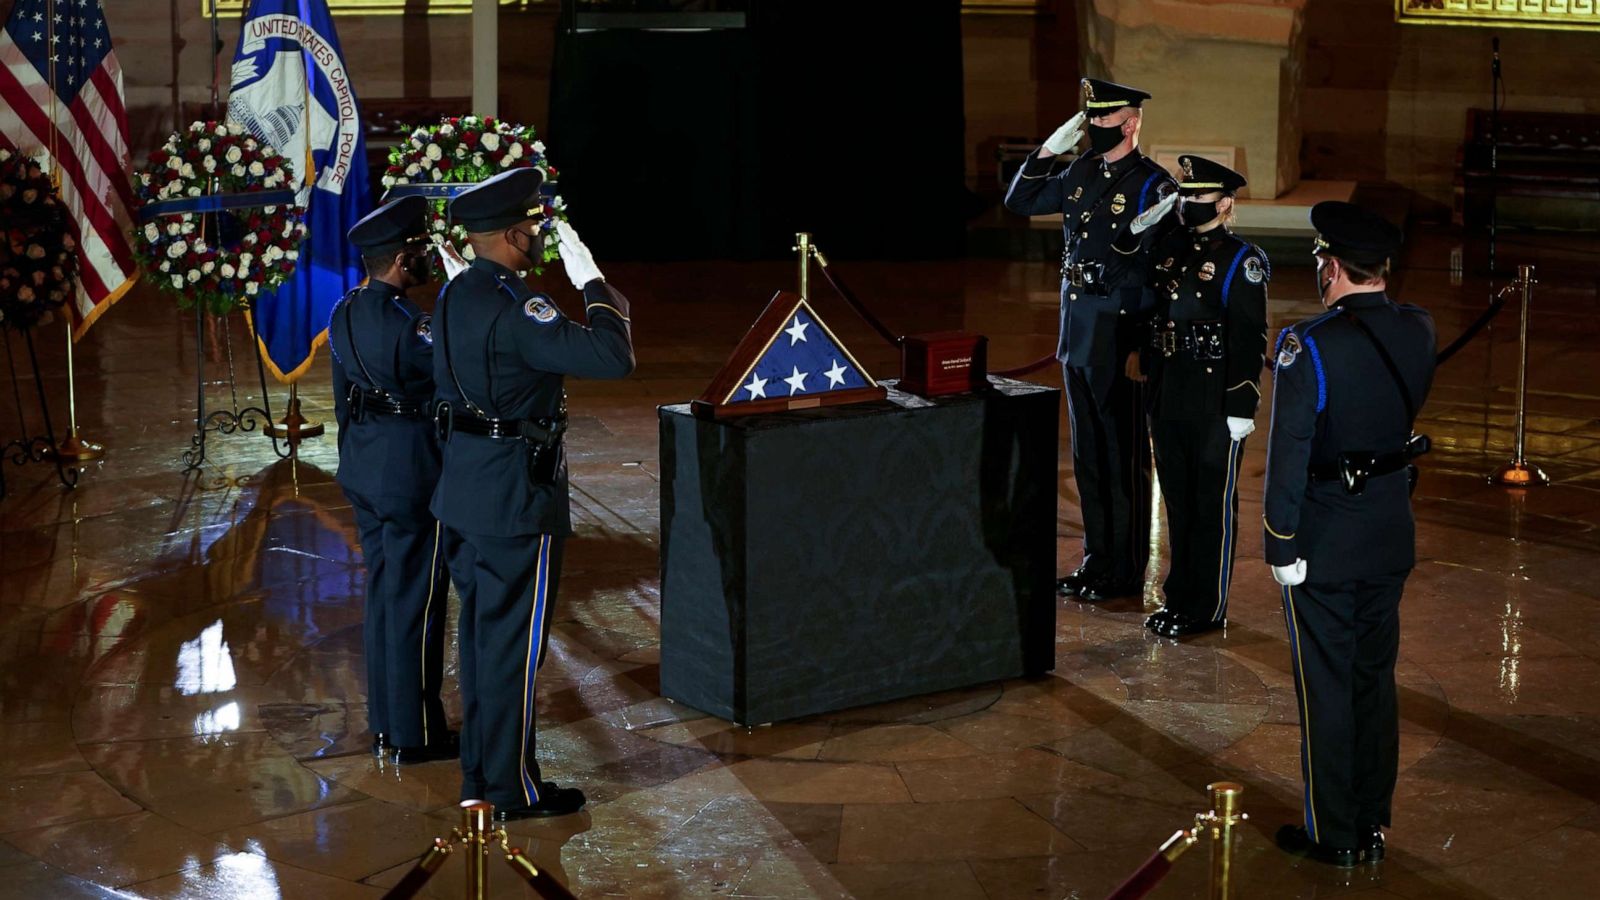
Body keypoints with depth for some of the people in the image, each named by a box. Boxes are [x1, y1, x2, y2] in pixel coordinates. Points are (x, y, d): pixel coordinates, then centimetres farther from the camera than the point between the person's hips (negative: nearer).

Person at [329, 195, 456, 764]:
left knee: (383, 594, 16)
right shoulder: (407, 322, -22)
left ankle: (384, 724, 24)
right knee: (415, 600, 0)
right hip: (412, 472, -9)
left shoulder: (345, 313, 7)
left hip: (363, 467, 9)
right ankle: (415, 734, 8)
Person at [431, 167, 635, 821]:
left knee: (481, 631, 18)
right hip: (517, 497, -9)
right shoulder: (512, 308, -22)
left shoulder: (455, 296, 8)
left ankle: (480, 771, 28)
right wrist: (590, 280, -16)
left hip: (464, 489, 10)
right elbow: (612, 359, -28)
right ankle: (511, 787, 9)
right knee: (514, 639, 0)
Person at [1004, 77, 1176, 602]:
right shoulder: (1080, 175, 9)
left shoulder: (1151, 185, -12)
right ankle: (1097, 561, 26)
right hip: (1077, 334, 7)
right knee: (1088, 457, 15)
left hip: (1121, 341, -7)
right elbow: (1019, 203, 17)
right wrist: (1047, 152, 6)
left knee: (1124, 459, 3)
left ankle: (1126, 574, 12)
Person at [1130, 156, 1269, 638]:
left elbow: (1250, 340, -15)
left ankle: (1207, 607, 12)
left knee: (1213, 505, 4)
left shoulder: (1242, 261, -11)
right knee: (1178, 500, 16)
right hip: (1167, 399, 7)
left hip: (1216, 405, -7)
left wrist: (1242, 408, -17)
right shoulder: (1168, 247, 8)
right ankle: (1180, 596, 28)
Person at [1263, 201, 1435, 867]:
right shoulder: (1418, 331, -4)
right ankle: (1373, 824, 26)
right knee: (1375, 677, 17)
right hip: (1392, 535, 6)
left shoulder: (1309, 347, -21)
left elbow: (1289, 455, -21)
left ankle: (1332, 835, 15)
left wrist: (1280, 544, -14)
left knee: (1326, 686, 6)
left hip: (1325, 539, -6)